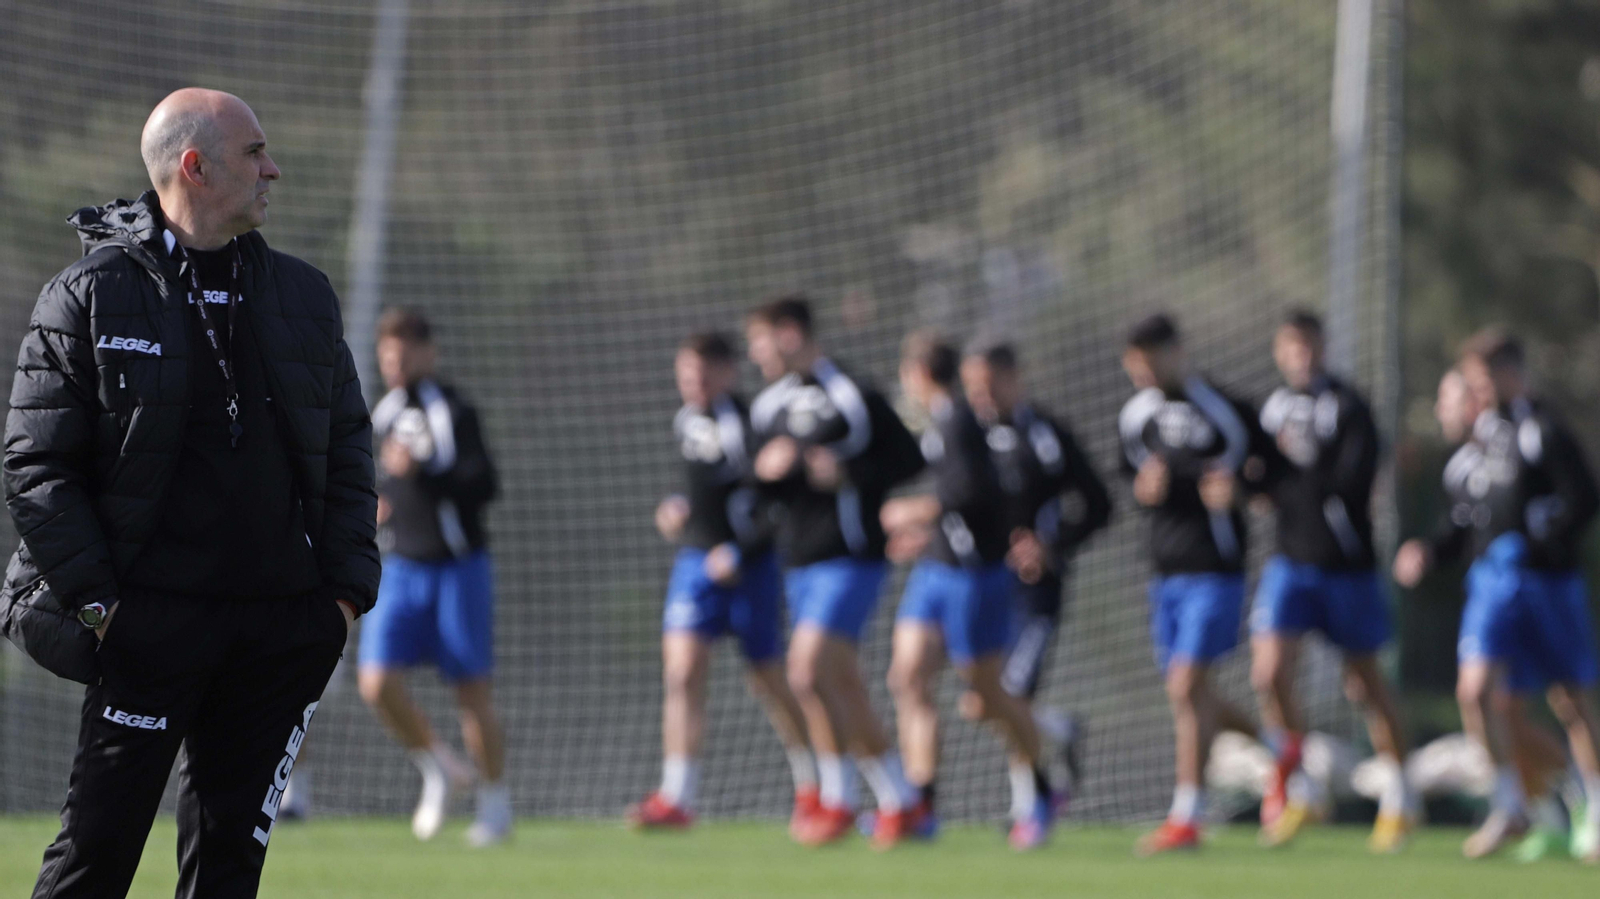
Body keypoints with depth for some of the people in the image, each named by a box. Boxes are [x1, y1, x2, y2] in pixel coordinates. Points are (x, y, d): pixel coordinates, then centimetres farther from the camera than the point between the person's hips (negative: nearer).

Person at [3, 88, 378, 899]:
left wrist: (347, 588, 6)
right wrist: (93, 599, -10)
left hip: (284, 625, 4)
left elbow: (348, 446, 17)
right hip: (151, 620, -4)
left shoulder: (302, 295, 13)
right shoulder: (89, 298, -2)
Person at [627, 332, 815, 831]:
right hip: (696, 561, 6)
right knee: (682, 672, -8)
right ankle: (676, 797, -10)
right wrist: (680, 508, 6)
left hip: (750, 565, -6)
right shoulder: (687, 421, 8)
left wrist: (738, 554, -21)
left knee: (770, 683, 7)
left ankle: (812, 786, 28)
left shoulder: (747, 422, -16)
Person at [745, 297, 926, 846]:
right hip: (799, 562, 8)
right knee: (843, 685, 9)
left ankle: (837, 800, -6)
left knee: (807, 672, -18)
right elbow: (761, 489, 16)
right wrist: (767, 470, -7)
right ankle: (897, 800, 18)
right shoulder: (768, 406, 12)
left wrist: (848, 475, -21)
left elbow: (910, 460, -10)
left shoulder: (851, 398, -10)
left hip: (849, 558, -8)